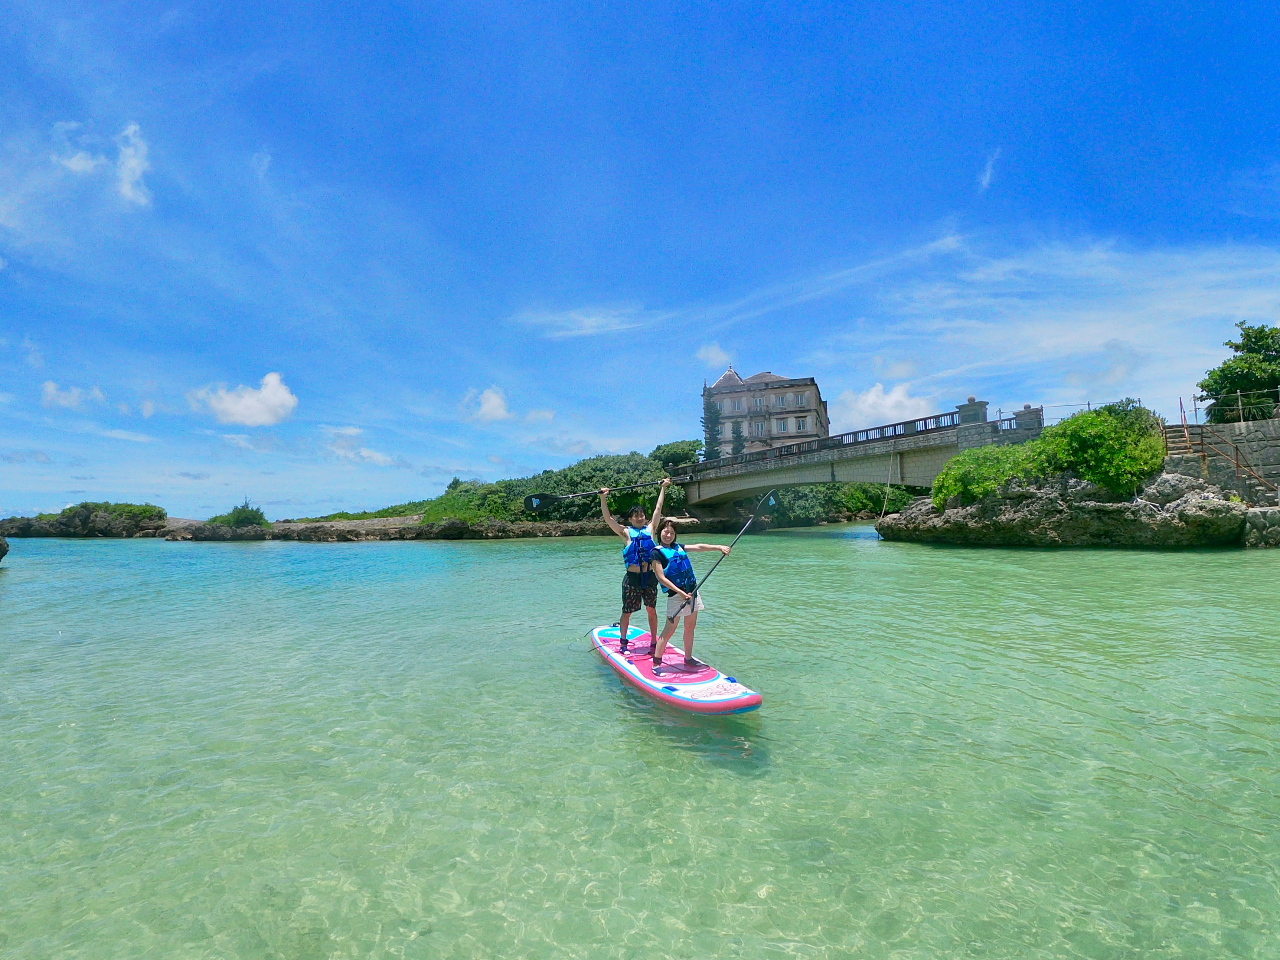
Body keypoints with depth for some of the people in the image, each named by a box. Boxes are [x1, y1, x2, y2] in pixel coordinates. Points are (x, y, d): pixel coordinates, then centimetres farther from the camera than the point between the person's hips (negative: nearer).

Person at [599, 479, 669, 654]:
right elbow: (608, 518, -6)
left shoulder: (649, 529, 7)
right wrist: (603, 498, -14)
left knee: (652, 611, 12)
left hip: (649, 577, 3)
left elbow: (658, 509, 13)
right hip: (632, 578, -3)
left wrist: (663, 488, 18)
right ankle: (623, 642, 23)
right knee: (627, 612, 7)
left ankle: (654, 642, 23)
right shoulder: (626, 532, 0)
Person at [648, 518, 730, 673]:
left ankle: (688, 658, 27)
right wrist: (681, 593, -17)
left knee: (690, 627, 13)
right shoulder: (657, 552, -7)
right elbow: (661, 578, -12)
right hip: (676, 594, -7)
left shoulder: (678, 547, 13)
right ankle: (656, 663, 3)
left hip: (692, 591, 7)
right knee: (669, 630, -6)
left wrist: (719, 547, -1)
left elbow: (698, 547, 11)